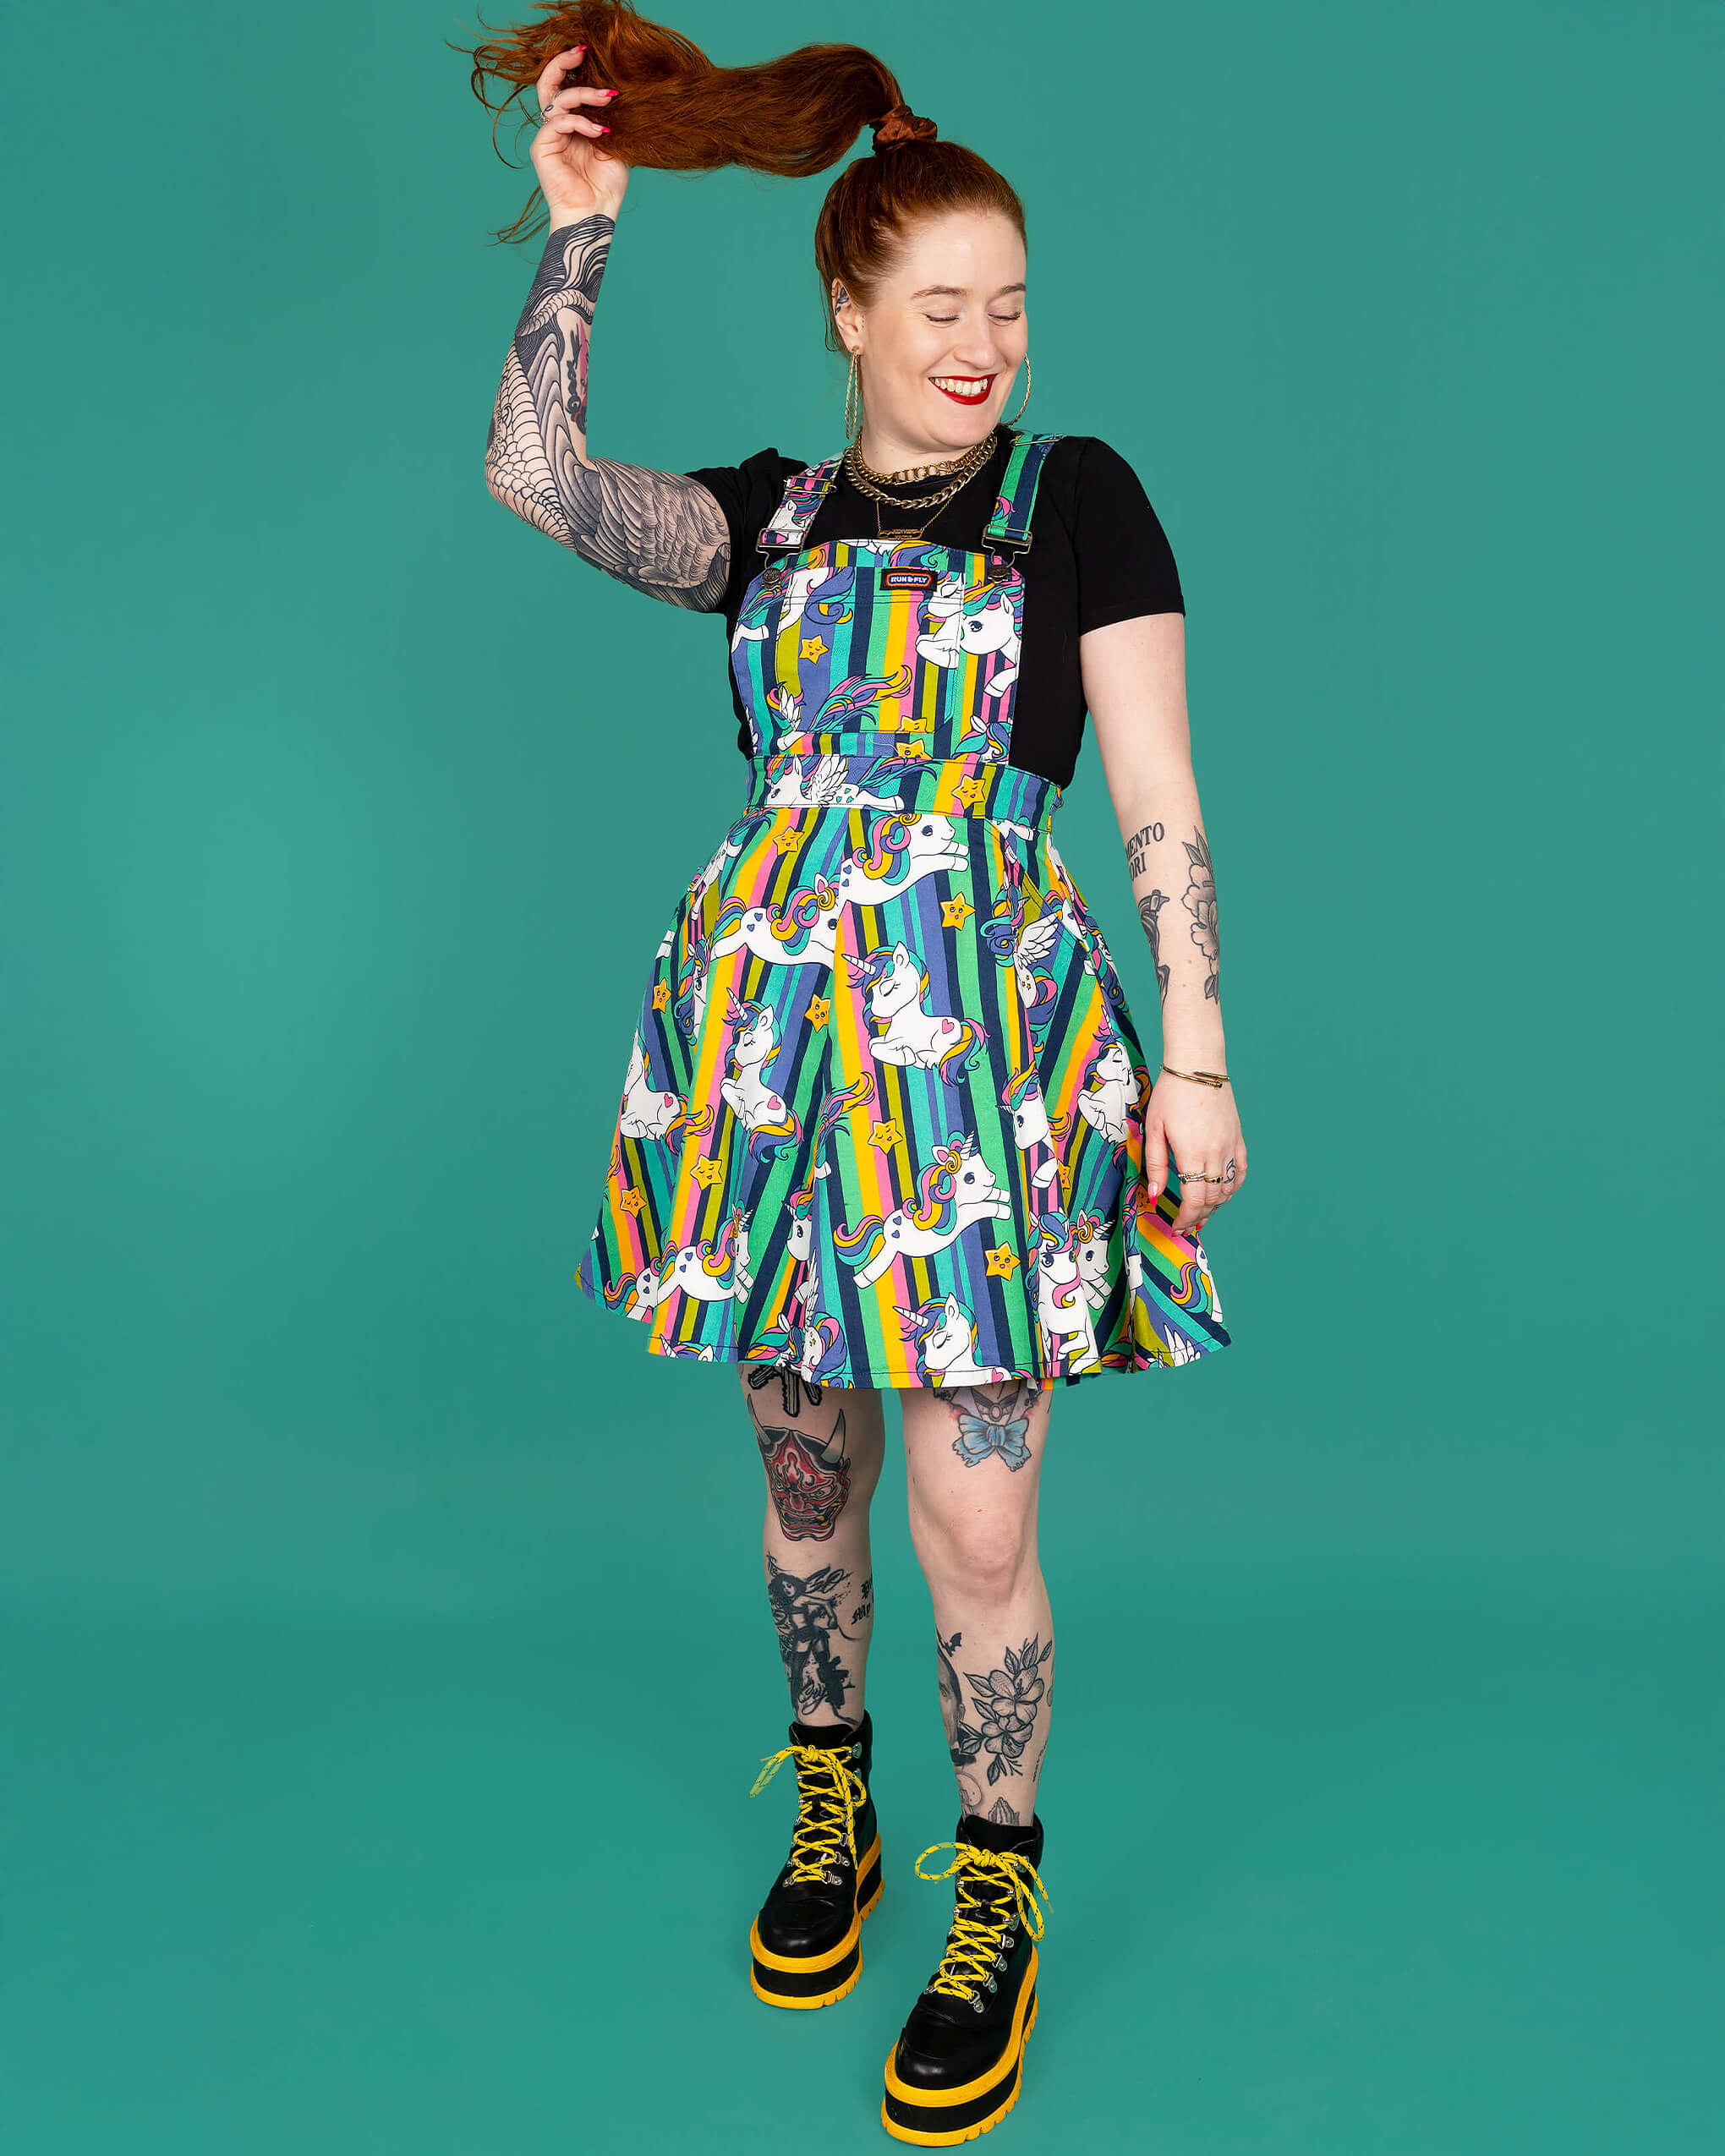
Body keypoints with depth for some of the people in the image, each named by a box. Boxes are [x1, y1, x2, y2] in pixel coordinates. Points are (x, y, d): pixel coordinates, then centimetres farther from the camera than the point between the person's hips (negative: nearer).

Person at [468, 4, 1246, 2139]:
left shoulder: (1080, 498, 3)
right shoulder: (764, 516, 11)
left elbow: (1163, 812, -2)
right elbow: (537, 472, -6)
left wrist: (1196, 1062, -8)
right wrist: (581, 224, -2)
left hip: (990, 1031, -3)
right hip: (776, 1018, 3)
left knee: (976, 1525, -2)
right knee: (803, 1468, 15)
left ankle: (996, 1903, 20)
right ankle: (832, 1802, 38)